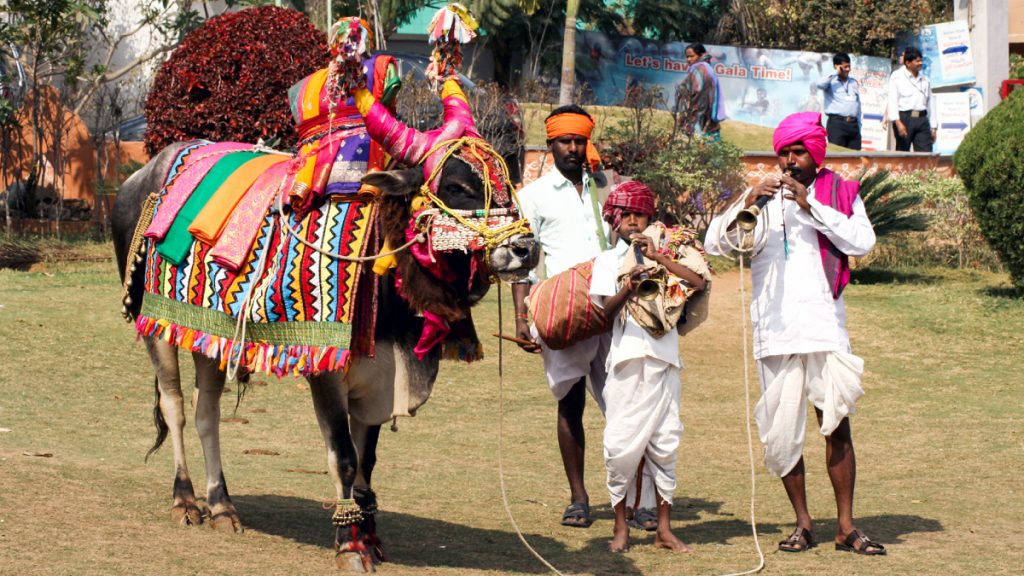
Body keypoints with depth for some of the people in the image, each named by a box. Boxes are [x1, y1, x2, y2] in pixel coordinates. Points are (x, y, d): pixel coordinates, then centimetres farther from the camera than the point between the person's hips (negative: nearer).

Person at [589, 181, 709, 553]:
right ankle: (621, 526, 4)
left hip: (664, 358, 2)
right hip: (626, 359, -2)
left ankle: (664, 529, 8)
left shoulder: (665, 254, 15)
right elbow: (605, 309, -6)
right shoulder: (608, 260, 10)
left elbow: (699, 282, -3)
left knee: (665, 443, 3)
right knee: (621, 443, -7)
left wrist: (659, 258, -11)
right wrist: (626, 291, -26)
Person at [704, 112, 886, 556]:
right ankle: (802, 523, 12)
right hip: (775, 331, 2)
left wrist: (813, 207, -15)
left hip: (825, 327, -1)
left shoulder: (840, 193, 8)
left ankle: (846, 527, 1)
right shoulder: (764, 197, 11)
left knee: (836, 423, -4)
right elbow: (714, 244, 2)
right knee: (783, 431, 3)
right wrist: (746, 204, -13)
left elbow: (863, 242, -9)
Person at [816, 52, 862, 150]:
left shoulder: (854, 82, 18)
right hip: (836, 123, -6)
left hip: (853, 124, 6)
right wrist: (836, 73, -12)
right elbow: (820, 84, -24)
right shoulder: (831, 81, 1)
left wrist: (859, 126, 17)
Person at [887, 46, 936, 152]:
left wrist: (933, 127, 16)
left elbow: (930, 103, 20)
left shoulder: (925, 80, 18)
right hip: (904, 118, -4)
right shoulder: (897, 77, 2)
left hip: (922, 119, 4)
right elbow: (892, 101, -5)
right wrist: (898, 122, -17)